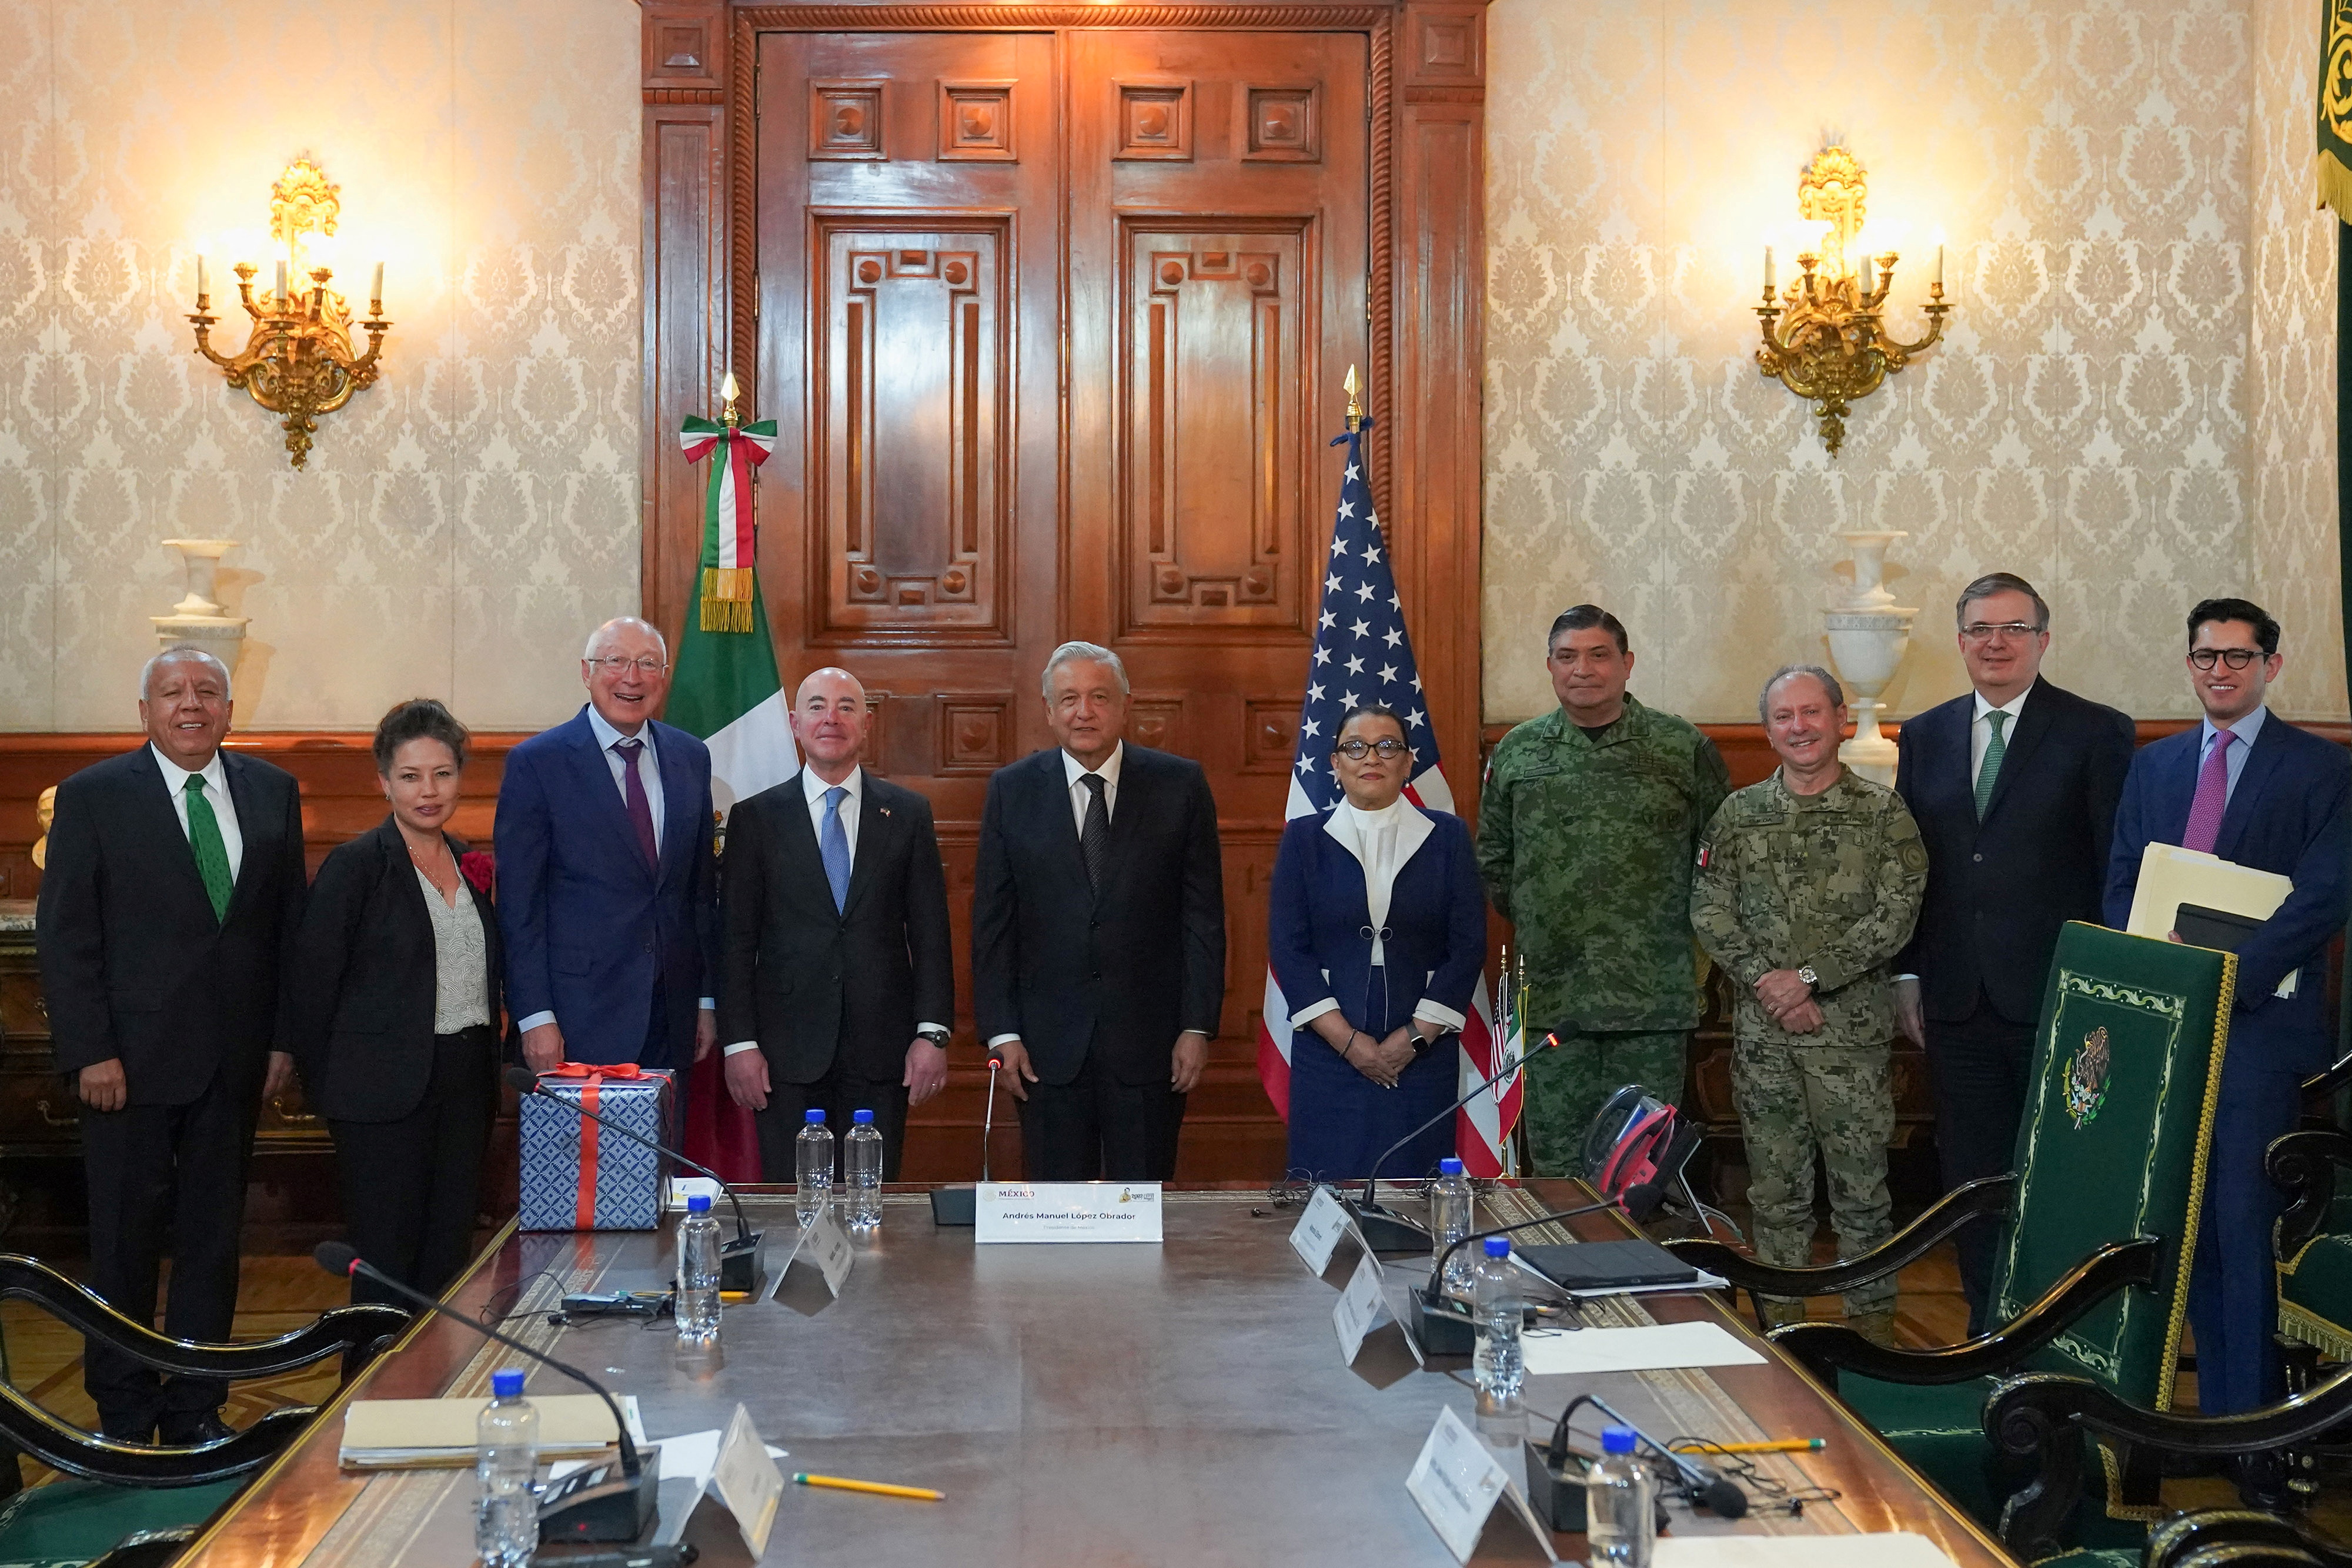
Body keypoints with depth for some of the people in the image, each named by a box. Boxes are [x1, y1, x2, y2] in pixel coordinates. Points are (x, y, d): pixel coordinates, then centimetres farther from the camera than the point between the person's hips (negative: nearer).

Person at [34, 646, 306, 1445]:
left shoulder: (271, 792, 7)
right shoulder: (92, 796, -3)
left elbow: (289, 922, 9)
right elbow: (63, 935, -5)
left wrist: (284, 1037, 3)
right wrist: (90, 1052, -11)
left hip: (235, 1060, 3)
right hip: (132, 1058, -3)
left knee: (214, 1237, 9)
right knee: (126, 1242, 6)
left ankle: (196, 1408, 21)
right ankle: (124, 1418, 19)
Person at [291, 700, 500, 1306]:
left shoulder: (467, 863, 11)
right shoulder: (355, 864, -8)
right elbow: (312, 985, -8)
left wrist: (488, 1070, 11)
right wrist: (326, 1089, -5)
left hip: (465, 1089, 6)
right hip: (387, 1093, -6)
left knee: (449, 1265, 10)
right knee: (387, 1264, -1)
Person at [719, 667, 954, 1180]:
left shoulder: (908, 813, 7)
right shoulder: (756, 818, 5)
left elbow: (930, 931, 6)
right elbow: (736, 940, 3)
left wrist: (933, 1033, -2)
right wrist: (739, 1043, -4)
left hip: (882, 1051, 1)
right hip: (788, 1052, 0)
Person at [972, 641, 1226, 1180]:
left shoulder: (1181, 786, 1)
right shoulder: (1012, 791, 3)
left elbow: (1204, 917, 1)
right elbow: (992, 925, 4)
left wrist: (1198, 1027, -5)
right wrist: (1001, 1033, -3)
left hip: (1150, 1040, -1)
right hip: (1048, 1044, 1)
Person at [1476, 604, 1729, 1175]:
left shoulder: (1684, 748, 2)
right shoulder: (1516, 752, 8)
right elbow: (1492, 857, 17)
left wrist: (1682, 920, 5)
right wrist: (1533, 922, 9)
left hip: (1653, 996, -2)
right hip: (1551, 995, 2)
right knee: (1556, 1155, 7)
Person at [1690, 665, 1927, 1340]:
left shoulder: (1882, 813, -1)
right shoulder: (1738, 814, 7)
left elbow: (1896, 914, -9)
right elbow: (1709, 911, 3)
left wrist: (1810, 975, -15)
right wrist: (1765, 980, -11)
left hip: (1853, 1028, -2)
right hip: (1761, 1031, 3)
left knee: (1862, 1185, 3)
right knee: (1774, 1186, 10)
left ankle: (1873, 1323, 16)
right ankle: (1780, 1318, 22)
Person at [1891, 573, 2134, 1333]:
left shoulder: (2096, 734, -3)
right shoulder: (1924, 737, 10)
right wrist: (1907, 973, 7)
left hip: (2057, 997, -4)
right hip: (1957, 1003, 4)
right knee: (1972, 1176, 11)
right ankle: (1988, 1331, 23)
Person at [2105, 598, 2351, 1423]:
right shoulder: (2154, 765, 15)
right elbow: (2120, 884, 13)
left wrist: (2223, 976, -18)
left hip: (2260, 1023, -5)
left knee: (2244, 1215, -5)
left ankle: (2248, 1412, 3)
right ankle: (2213, 1394, 20)